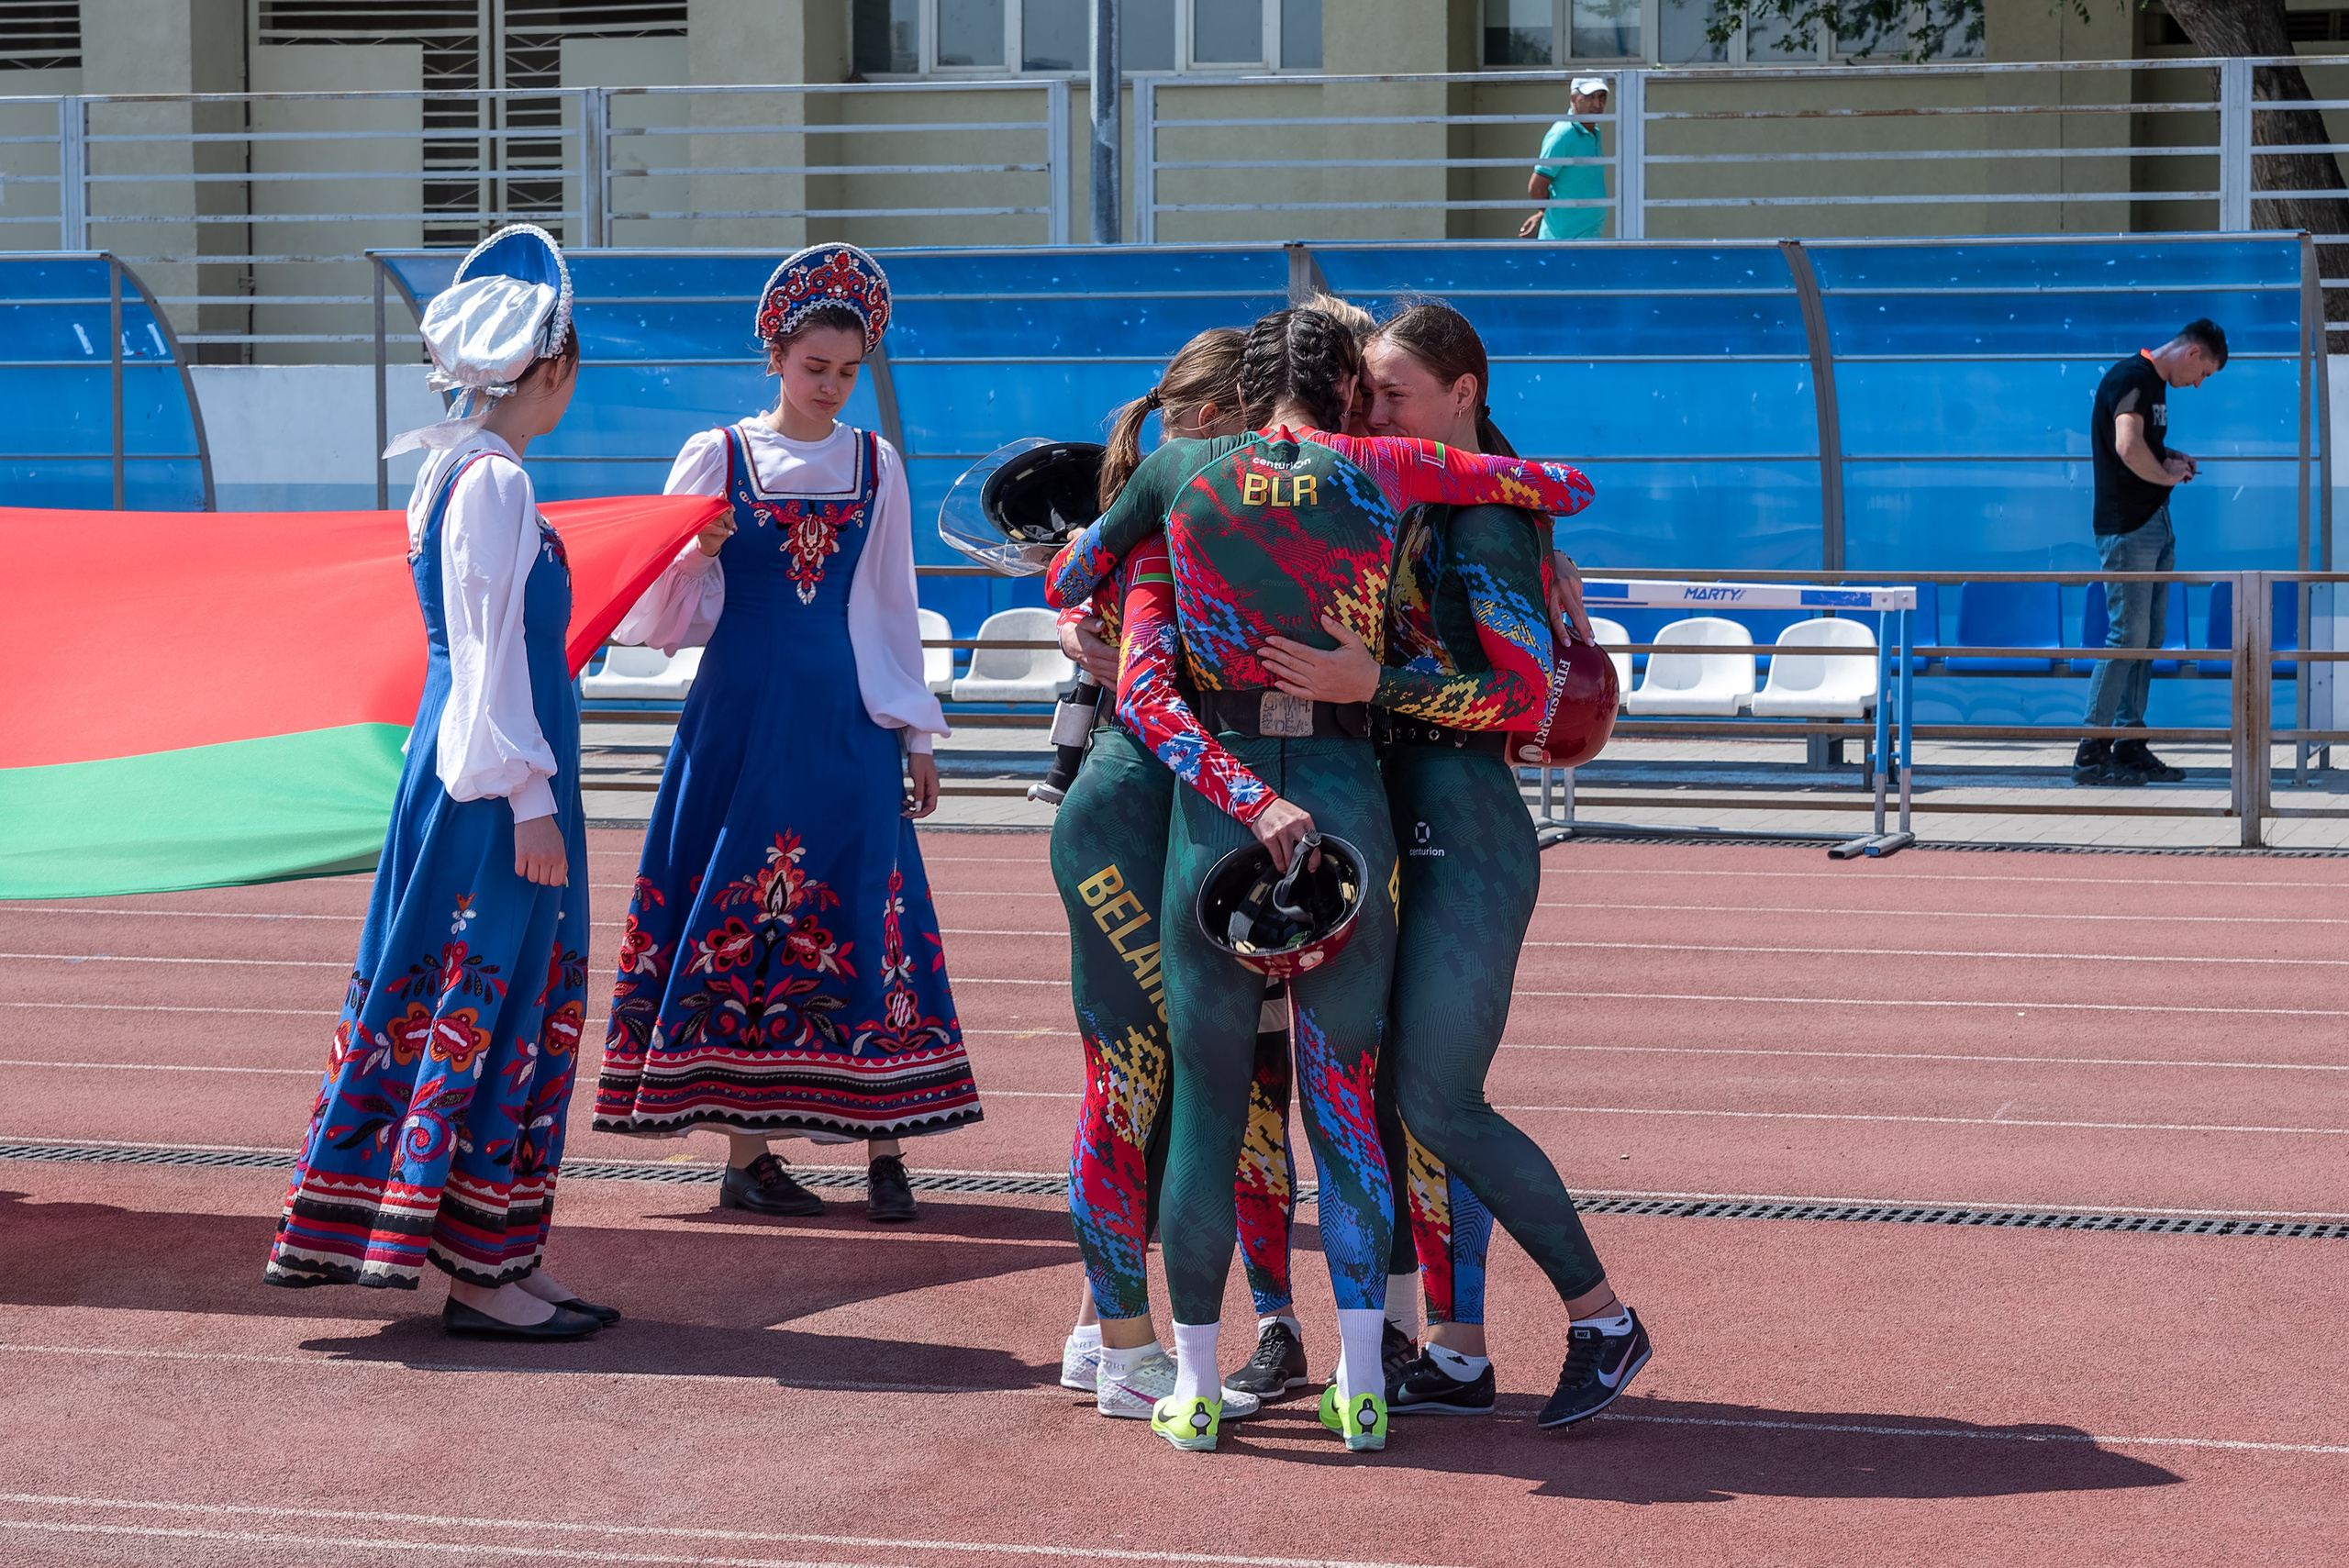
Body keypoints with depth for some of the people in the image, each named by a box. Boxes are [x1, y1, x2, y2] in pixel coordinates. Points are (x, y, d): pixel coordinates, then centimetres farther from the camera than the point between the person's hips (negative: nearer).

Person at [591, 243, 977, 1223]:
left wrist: (917, 735, 12)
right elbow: (665, 615, 3)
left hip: (847, 723, 2)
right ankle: (745, 1153, 4)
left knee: (861, 921, -3)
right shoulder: (715, 457, 2)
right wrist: (694, 555, -18)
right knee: (738, 916, -3)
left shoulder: (874, 465, 9)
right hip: (743, 719, -2)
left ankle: (883, 1152, 0)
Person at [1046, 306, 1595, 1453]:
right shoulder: (1377, 473, 1)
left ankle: (1194, 1388, 12)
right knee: (1346, 1093, 9)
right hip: (1345, 797, 0)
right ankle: (1360, 1386, 11)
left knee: (1205, 1097, 8)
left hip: (1213, 807, 0)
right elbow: (1569, 486, 10)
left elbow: (1060, 584, 15)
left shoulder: (1180, 473, 3)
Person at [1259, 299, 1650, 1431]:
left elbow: (1523, 693, -19)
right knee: (1401, 1098, 7)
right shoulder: (1405, 510, 15)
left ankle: (1602, 1318, 3)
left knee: (1437, 1101, -10)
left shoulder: (1485, 520, -11)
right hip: (1406, 832, 9)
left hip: (1466, 836, -9)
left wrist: (1373, 683, -28)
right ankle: (1457, 1357, 13)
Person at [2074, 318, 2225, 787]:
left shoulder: (2154, 383, 17)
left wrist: (2170, 457, 14)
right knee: (2128, 635, -11)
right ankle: (2092, 753, -9)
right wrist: (2168, 475, -11)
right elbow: (2129, 449, -28)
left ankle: (2130, 746, 14)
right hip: (2128, 527, -10)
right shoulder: (2131, 378, -14)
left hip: (2156, 525, 10)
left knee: (2147, 639, 10)